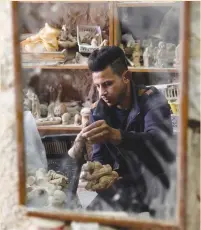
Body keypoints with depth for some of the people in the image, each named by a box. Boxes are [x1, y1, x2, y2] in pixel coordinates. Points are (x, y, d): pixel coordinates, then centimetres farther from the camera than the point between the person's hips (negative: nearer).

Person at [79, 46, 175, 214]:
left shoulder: (151, 99, -17)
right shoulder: (98, 110, -1)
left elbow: (159, 142, -35)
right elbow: (99, 157, -2)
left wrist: (116, 136, -52)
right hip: (125, 186, 4)